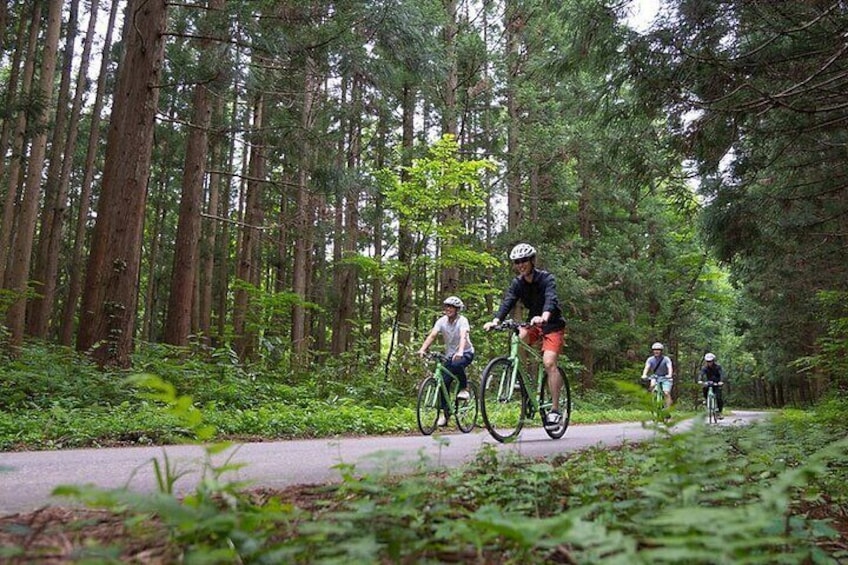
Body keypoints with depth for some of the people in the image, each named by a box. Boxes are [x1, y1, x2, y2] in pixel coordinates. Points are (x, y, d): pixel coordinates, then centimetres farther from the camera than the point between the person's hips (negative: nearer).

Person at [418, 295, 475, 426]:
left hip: (466, 353, -4)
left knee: (456, 364, -37)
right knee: (444, 382, -7)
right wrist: (422, 349, -33)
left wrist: (460, 352, -51)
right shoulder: (442, 321, -5)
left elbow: (463, 336, -33)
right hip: (450, 354, 4)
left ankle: (464, 389, -12)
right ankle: (444, 413, 4)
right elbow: (432, 335, -17)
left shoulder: (462, 320, -17)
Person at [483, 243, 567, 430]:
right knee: (518, 337, -28)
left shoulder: (546, 278, -16)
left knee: (549, 363, -21)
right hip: (534, 324, 4)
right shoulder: (517, 283, -2)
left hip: (552, 325, -4)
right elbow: (507, 302, -16)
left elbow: (551, 300, -34)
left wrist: (543, 317, -56)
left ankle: (555, 410, -15)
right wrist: (495, 320, -35)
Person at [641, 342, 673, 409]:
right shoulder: (650, 359, -7)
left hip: (665, 378, -2)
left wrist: (670, 375, -47)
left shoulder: (666, 359, -14)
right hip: (655, 377, 2)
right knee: (653, 385, -31)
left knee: (666, 393, -18)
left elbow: (670, 367, -26)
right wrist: (644, 375, -40)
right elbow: (647, 367, -19)